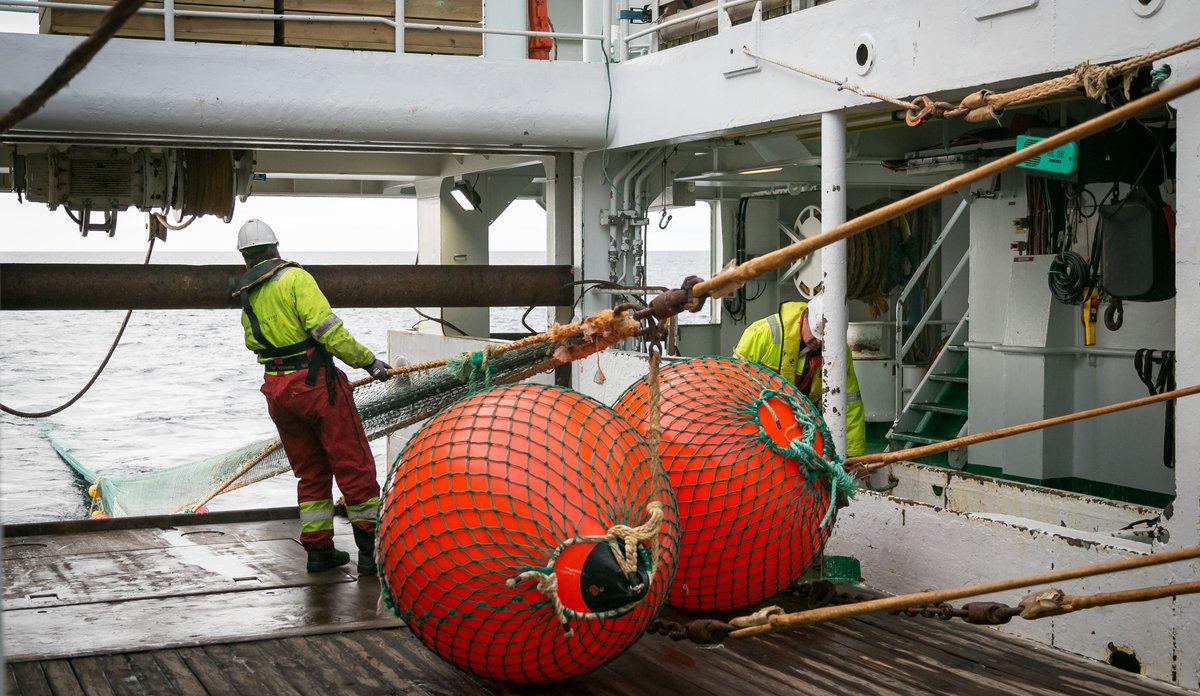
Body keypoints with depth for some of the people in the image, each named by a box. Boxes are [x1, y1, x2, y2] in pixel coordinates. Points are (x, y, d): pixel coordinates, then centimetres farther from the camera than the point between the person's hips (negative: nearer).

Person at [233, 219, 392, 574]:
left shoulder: (247, 296, 12)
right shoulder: (294, 277, -10)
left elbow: (254, 343, 14)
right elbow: (328, 330, -17)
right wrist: (368, 361, -11)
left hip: (277, 391, 7)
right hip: (315, 382, -7)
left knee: (311, 472, 16)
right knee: (354, 465, -1)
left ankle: (318, 549, 17)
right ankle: (371, 549, -1)